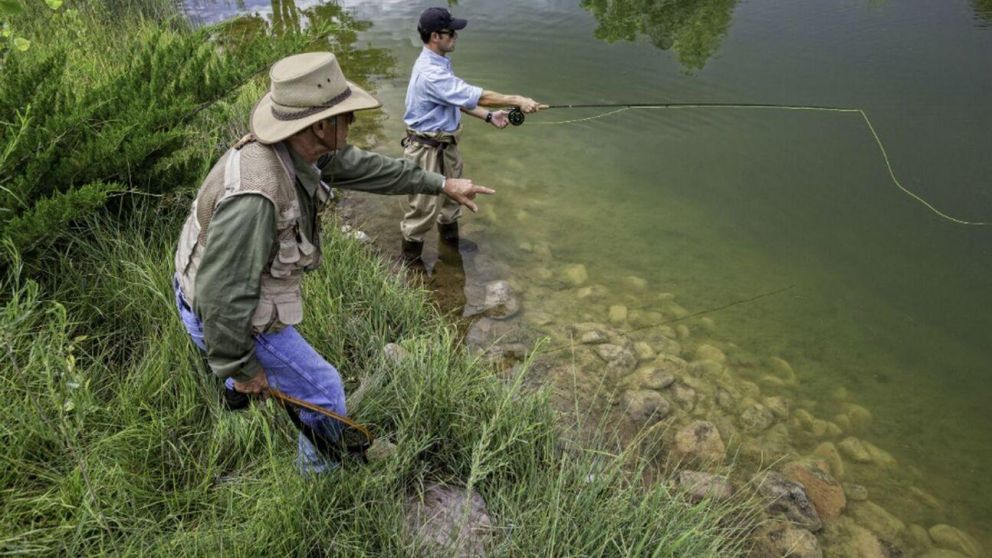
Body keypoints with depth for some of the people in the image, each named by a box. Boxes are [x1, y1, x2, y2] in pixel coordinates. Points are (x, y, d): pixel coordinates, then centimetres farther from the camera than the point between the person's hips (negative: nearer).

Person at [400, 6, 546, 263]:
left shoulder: (439, 63, 3)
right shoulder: (430, 73, -30)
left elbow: (460, 98, 11)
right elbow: (474, 96, -30)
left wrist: (489, 116, 0)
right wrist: (516, 100, -23)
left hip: (446, 144, 10)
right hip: (427, 150, -10)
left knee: (451, 196, 26)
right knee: (425, 208, 3)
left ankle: (451, 241, 48)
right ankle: (410, 261, 21)